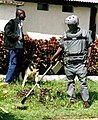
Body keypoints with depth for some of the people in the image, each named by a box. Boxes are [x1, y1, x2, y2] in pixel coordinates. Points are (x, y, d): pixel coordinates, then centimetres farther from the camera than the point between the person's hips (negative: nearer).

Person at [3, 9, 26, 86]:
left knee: (19, 64, 10)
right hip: (14, 47, -9)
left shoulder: (20, 23, 19)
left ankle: (14, 79, 19)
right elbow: (8, 32, -14)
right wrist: (17, 37, -17)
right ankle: (7, 81, -2)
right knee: (13, 64, -8)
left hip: (20, 47, 9)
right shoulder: (12, 22, -7)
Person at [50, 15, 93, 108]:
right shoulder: (65, 35, 8)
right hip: (68, 63, 3)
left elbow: (89, 46, 6)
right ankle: (72, 99, 18)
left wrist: (88, 57, -2)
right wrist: (53, 57, 4)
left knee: (83, 81, -4)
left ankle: (86, 100, 3)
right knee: (70, 81, 8)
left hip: (81, 62, -3)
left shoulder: (85, 33, 2)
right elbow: (61, 47, 12)